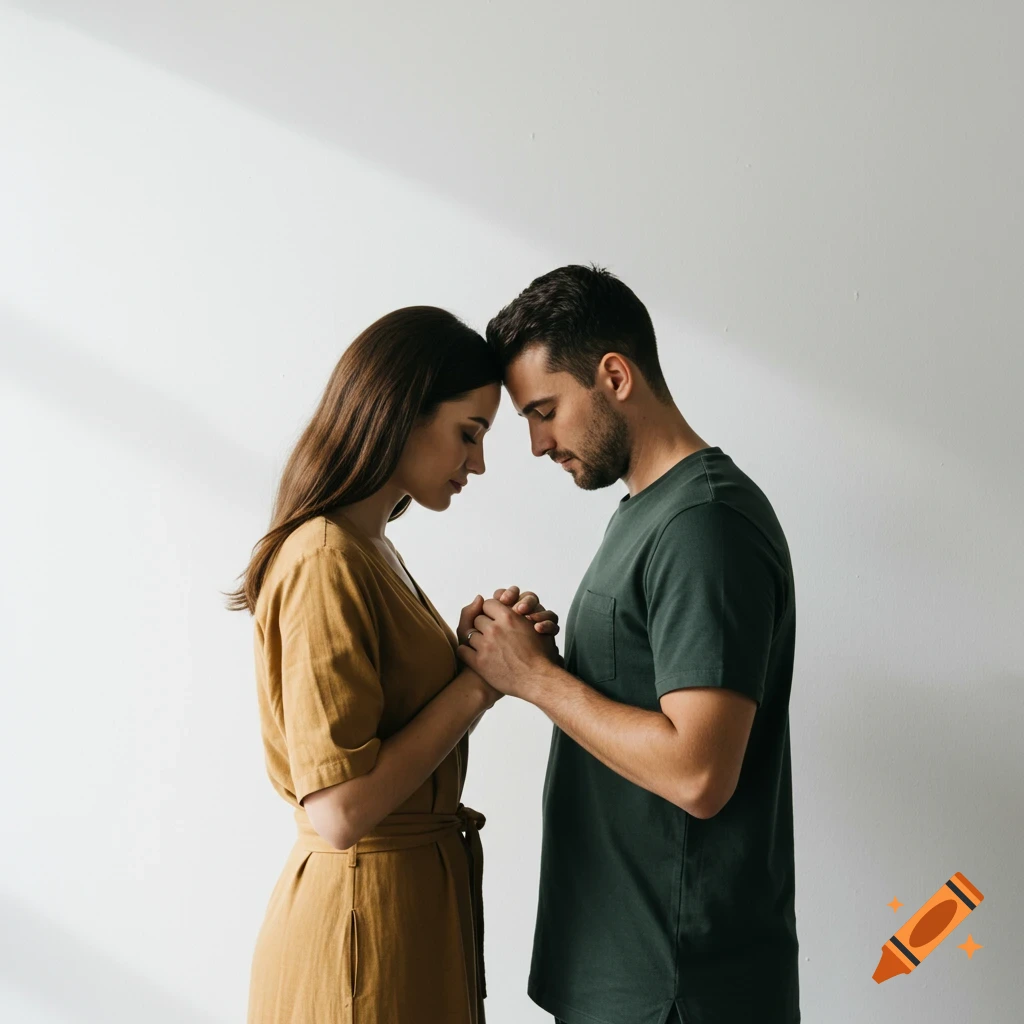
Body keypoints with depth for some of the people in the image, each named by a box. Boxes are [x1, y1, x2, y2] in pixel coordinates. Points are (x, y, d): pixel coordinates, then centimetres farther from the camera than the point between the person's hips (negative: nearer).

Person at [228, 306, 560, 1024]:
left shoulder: (370, 551, 9)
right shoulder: (324, 563, -21)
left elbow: (407, 715, 7)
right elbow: (340, 810, -25)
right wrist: (478, 681, -19)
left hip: (416, 896, 9)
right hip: (365, 917, -9)